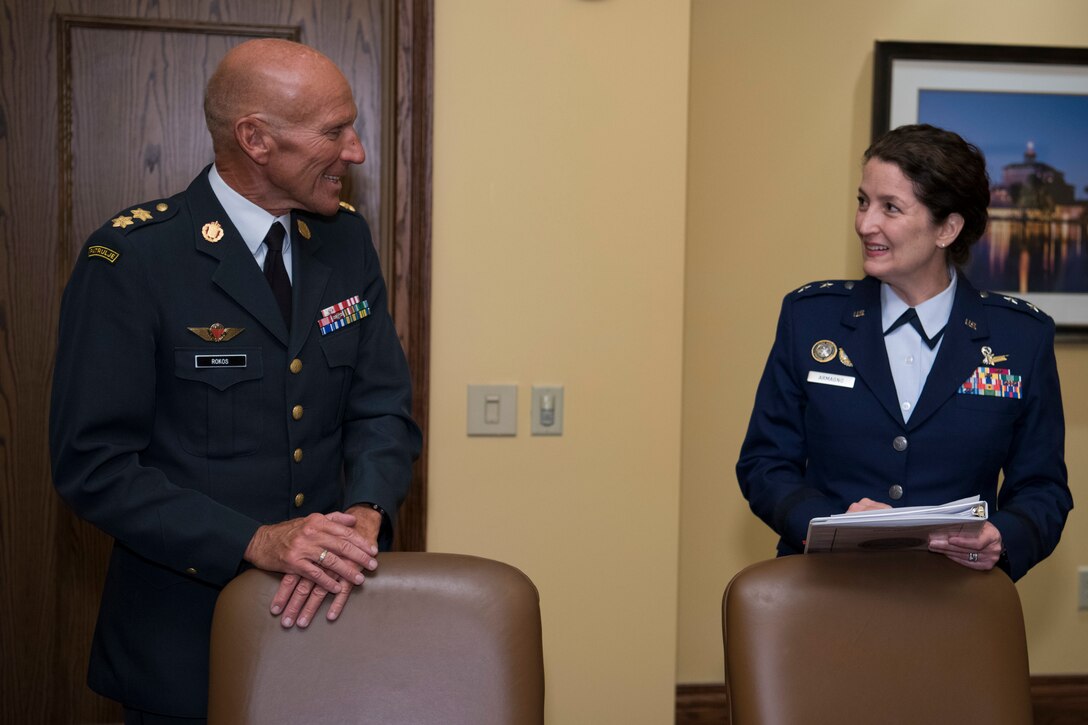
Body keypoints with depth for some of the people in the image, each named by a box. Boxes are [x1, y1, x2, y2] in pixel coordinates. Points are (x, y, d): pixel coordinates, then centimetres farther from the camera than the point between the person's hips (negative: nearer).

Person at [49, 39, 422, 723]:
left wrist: (363, 515, -19)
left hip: (330, 606, 5)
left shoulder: (347, 240, 2)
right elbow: (92, 464, -16)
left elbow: (384, 408, 1)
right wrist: (256, 540, -25)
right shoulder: (131, 260, -15)